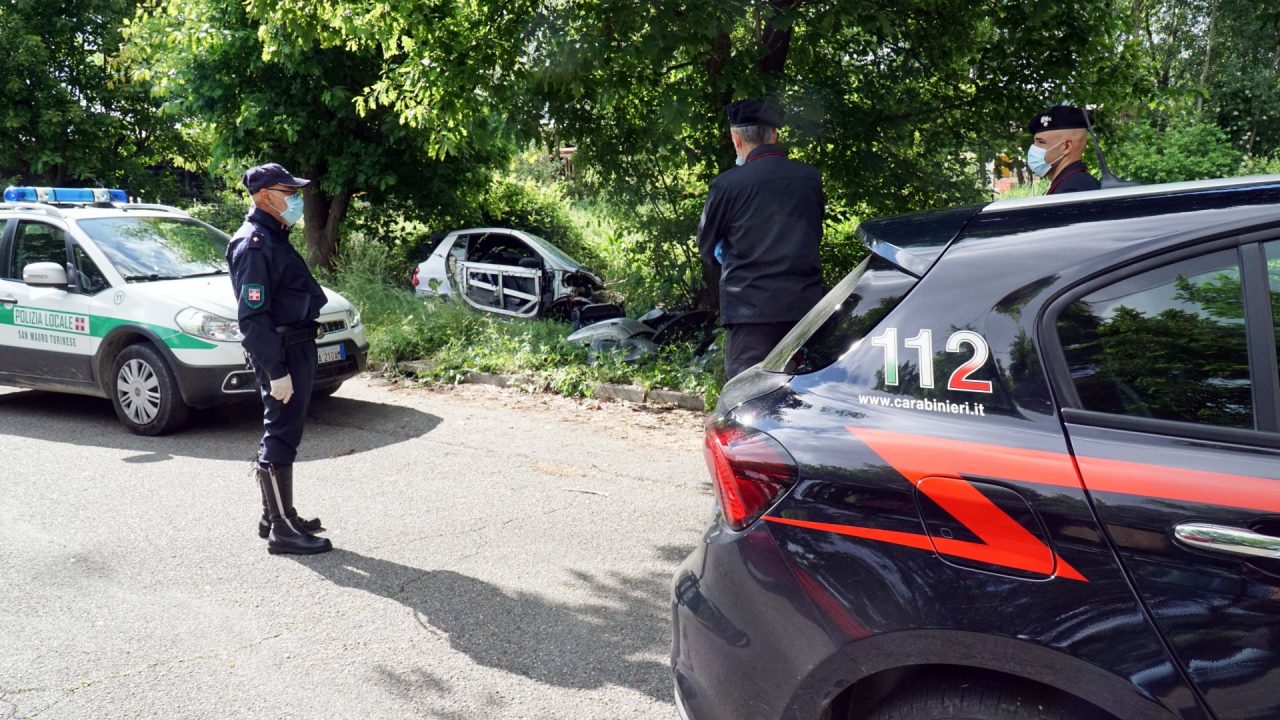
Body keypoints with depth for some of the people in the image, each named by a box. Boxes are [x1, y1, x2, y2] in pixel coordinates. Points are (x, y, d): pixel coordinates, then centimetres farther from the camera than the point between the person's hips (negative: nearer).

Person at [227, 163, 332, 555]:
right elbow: (253, 316, -22)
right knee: (281, 437, -6)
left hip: (296, 349, 10)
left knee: (283, 434, 17)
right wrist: (275, 371, -24)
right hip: (281, 353, -10)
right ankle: (282, 530, 1)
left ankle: (275, 515, 28)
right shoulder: (254, 245, -16)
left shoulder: (274, 238, 16)